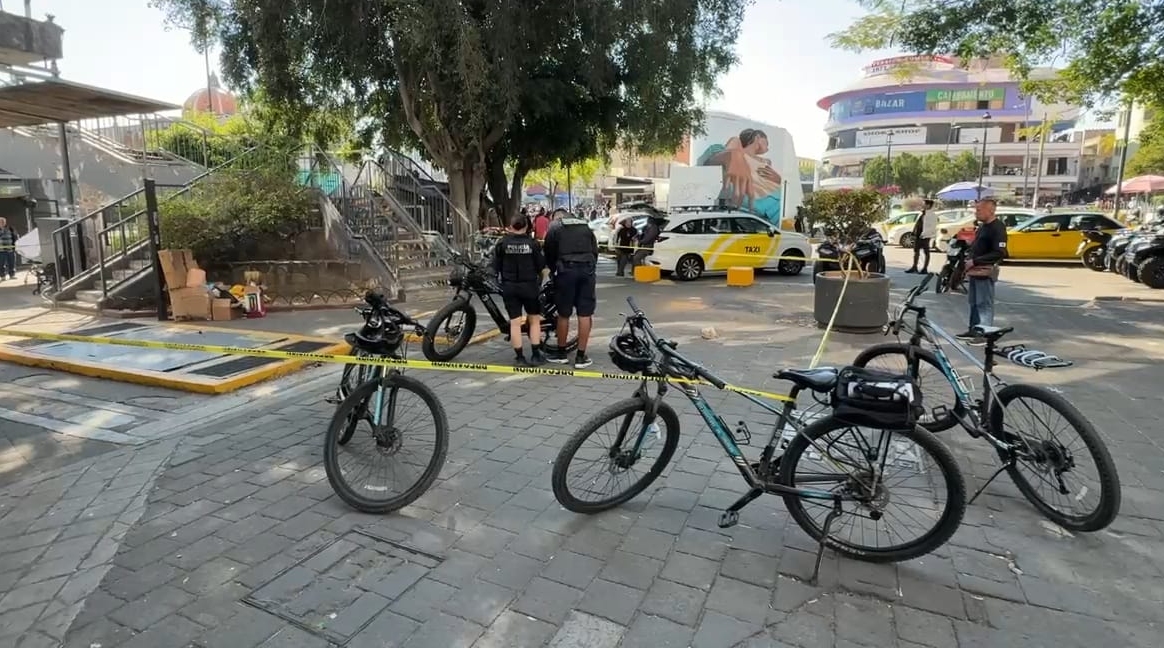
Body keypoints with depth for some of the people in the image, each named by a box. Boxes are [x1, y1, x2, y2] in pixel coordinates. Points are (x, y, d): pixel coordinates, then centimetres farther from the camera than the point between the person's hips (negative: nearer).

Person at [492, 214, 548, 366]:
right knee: (534, 320, 11)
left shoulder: (502, 243, -1)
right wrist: (540, 281, 17)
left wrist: (497, 281, 17)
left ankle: (519, 357, 5)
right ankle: (536, 355, 10)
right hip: (529, 285, -1)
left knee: (515, 322, 4)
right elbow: (542, 267, -1)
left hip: (509, 286, 1)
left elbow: (495, 267, 1)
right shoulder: (532, 243, -4)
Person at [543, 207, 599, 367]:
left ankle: (561, 353, 19)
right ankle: (580, 357, 6)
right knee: (585, 314, 3)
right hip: (587, 270, 3)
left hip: (567, 270, -3)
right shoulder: (585, 227, 22)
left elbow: (549, 253, 9)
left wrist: (553, 270, 24)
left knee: (564, 314, 7)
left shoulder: (554, 227, 11)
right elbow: (595, 251, 18)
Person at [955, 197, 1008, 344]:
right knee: (974, 303, 15)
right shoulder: (983, 226, 14)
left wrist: (974, 261, -21)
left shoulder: (997, 228, -15)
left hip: (985, 271, -9)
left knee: (985, 304, -5)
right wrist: (969, 258, 7)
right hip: (974, 270, 9)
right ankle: (973, 330, 23)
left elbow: (999, 253, -22)